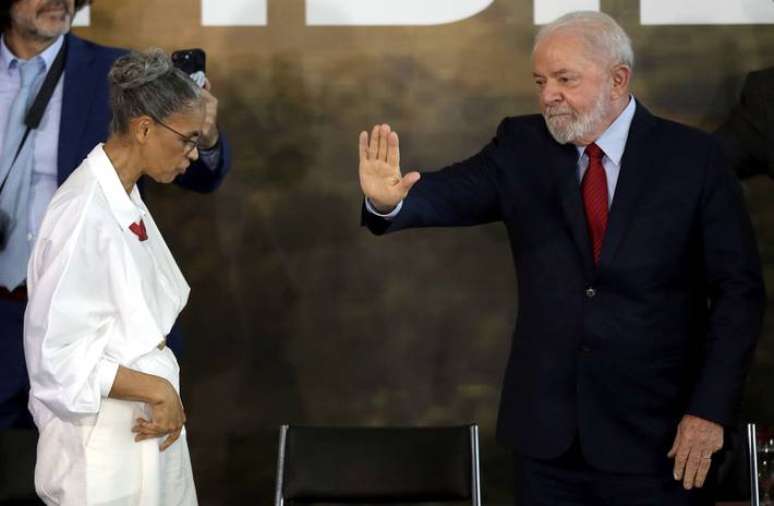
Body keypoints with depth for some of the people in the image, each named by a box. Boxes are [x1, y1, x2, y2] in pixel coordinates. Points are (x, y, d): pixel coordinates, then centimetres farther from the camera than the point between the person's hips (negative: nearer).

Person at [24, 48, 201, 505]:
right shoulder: (84, 214, -21)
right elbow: (56, 355, -22)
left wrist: (166, 399, -1)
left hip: (147, 429, 8)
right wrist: (159, 389, -16)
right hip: (104, 449, -8)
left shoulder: (127, 200, 7)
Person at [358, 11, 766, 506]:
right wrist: (391, 201, -34)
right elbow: (456, 193, -12)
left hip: (656, 433, -2)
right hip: (546, 429, 2)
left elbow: (739, 290, -4)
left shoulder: (692, 157, -5)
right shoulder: (523, 147, 3)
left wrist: (711, 408, -10)